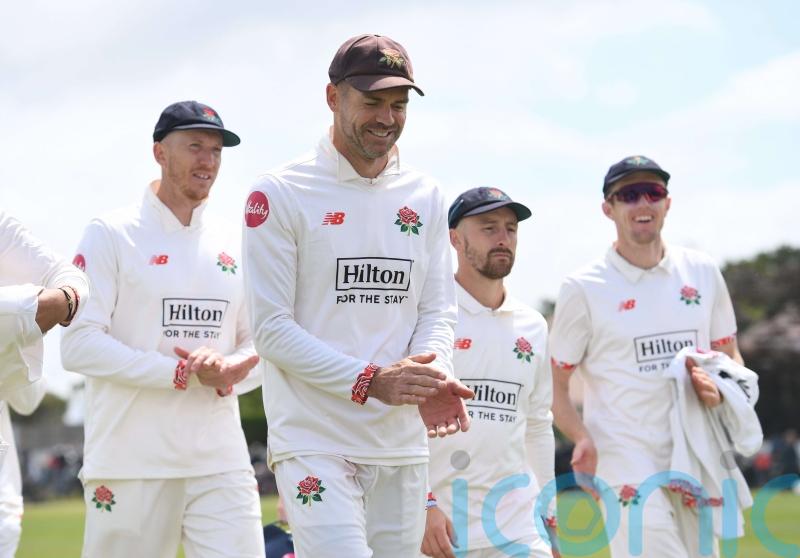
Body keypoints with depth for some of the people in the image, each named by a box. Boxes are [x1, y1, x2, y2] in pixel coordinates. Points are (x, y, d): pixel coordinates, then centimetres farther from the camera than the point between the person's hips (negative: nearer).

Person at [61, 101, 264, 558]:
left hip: (222, 465, 4)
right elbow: (79, 344, -9)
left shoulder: (233, 245, 15)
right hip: (131, 464, -4)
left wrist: (232, 368, -5)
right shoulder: (111, 234, 0)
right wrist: (182, 373, -13)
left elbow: (259, 344, 19)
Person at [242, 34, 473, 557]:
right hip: (315, 442, -5)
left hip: (403, 444, 5)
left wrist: (432, 374, -13)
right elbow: (272, 328, -9)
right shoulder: (280, 194, -4)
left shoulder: (425, 197, 12)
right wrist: (370, 381, -19)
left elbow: (438, 310, 9)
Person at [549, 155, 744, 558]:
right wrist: (584, 439, -18)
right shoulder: (584, 288, -2)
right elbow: (554, 385, 0)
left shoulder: (702, 273, 10)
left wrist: (719, 389, -5)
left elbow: (731, 358, 18)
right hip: (626, 461, -5)